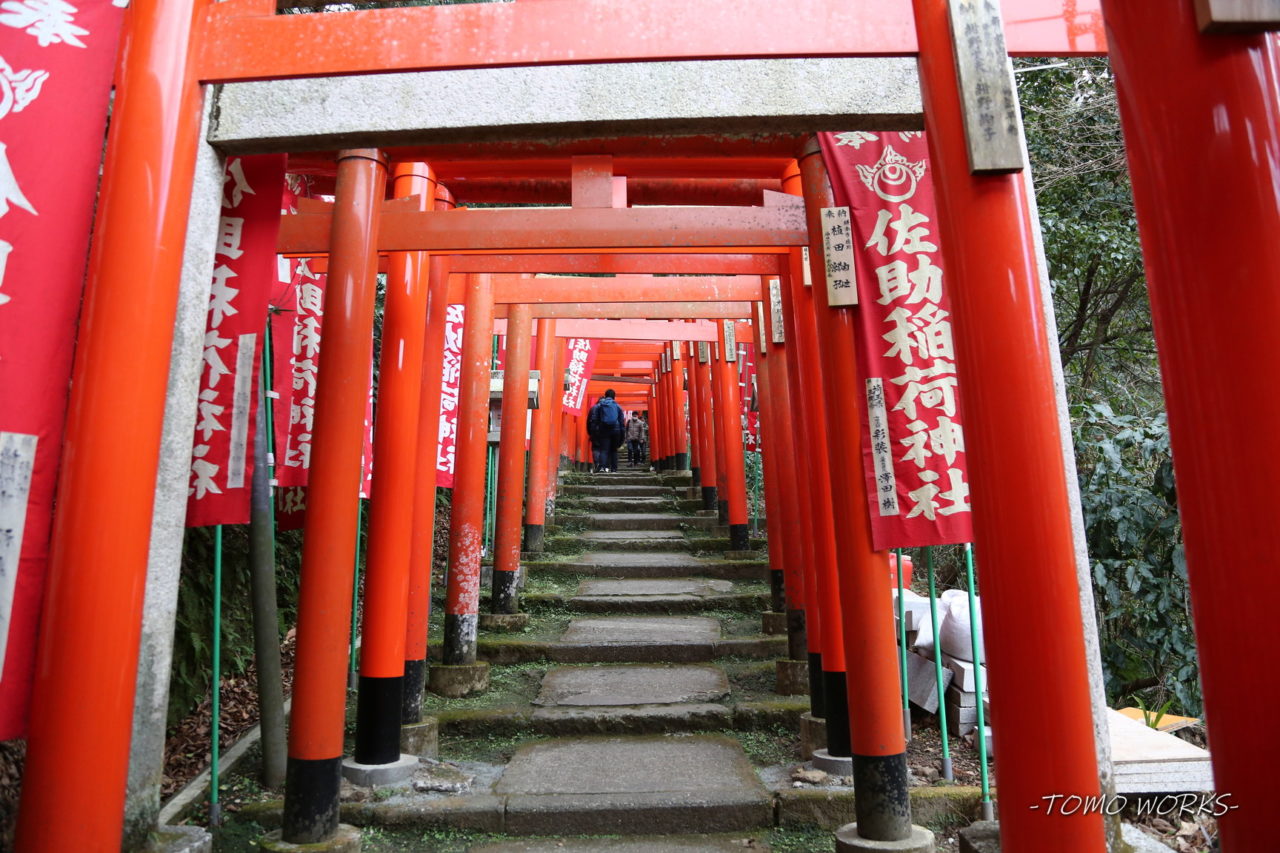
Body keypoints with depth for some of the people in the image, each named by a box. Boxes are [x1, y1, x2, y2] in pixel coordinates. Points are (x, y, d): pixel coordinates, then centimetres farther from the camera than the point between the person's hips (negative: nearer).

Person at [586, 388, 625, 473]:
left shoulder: (599, 406, 5)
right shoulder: (617, 406, 8)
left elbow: (593, 420, 2)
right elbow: (622, 421, 6)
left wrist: (592, 432, 3)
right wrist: (621, 436, 8)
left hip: (604, 431, -1)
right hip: (615, 431, 1)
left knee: (604, 449, -4)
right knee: (613, 450, 12)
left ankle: (602, 466, -23)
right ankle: (614, 468, 9)